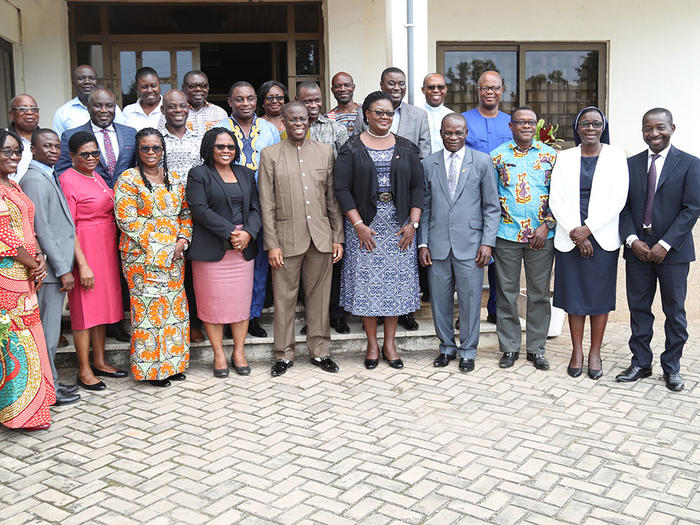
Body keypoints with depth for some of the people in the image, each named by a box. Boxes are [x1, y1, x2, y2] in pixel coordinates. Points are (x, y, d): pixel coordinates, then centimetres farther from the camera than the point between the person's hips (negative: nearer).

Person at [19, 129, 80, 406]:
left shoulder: (47, 177, 17)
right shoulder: (35, 180, -14)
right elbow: (42, 229, -19)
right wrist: (63, 269, -18)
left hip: (54, 267, 10)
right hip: (50, 269, -10)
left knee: (50, 329, 16)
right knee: (48, 331, -1)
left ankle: (50, 382, 27)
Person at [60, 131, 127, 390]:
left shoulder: (96, 176, 13)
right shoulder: (68, 180, -12)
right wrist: (82, 264, -21)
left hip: (106, 248, 8)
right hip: (83, 249, -8)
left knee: (102, 305, 14)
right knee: (84, 309, -1)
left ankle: (99, 362, 25)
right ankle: (84, 371, 9)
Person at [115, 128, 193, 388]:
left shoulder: (174, 179, 13)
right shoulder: (128, 179, -4)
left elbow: (185, 212, 15)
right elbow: (126, 220, -10)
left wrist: (182, 241, -2)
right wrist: (157, 246, -14)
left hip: (174, 256, 5)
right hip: (143, 256, -5)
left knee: (174, 305, 8)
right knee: (148, 306, -3)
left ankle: (172, 362, 20)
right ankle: (152, 368, 8)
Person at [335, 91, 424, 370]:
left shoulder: (406, 148, 8)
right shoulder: (352, 148, 1)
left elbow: (418, 186, 6)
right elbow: (342, 188, -4)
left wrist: (412, 223, -5)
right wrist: (358, 225, -12)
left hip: (400, 226, 2)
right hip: (364, 226, -2)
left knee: (397, 281, 4)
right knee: (367, 281, 1)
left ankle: (389, 343, 16)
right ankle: (372, 344, 15)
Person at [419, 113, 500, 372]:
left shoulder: (482, 161, 3)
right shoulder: (428, 164, 8)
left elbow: (492, 207, 3)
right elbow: (425, 207, 10)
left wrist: (488, 242, -6)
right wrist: (423, 243, 3)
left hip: (470, 244, -2)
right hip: (438, 245, 2)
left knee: (470, 299, 3)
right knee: (440, 299, 8)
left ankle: (468, 351, 19)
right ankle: (447, 347, 26)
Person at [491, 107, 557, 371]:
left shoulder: (550, 156, 6)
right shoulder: (498, 156, 5)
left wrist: (547, 225, -6)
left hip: (542, 236, 1)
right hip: (506, 234, 0)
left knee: (540, 293, 6)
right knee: (506, 293, 5)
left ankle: (536, 348, 19)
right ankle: (509, 347, 17)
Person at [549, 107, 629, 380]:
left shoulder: (616, 156, 3)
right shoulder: (565, 157, 6)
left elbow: (618, 199, -6)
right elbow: (556, 199, 0)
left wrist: (588, 229, -13)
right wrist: (576, 233, -10)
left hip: (602, 238, -1)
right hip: (569, 238, 1)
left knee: (600, 295, 4)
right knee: (574, 295, 5)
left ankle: (595, 353, 15)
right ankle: (577, 351, 16)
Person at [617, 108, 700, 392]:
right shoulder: (631, 164, 7)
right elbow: (624, 207, 4)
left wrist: (665, 245, -15)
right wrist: (632, 240, -10)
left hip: (673, 251, -2)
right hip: (637, 249, 3)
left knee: (675, 312, 7)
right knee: (638, 308, 8)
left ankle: (671, 367, 20)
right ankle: (640, 363, 20)